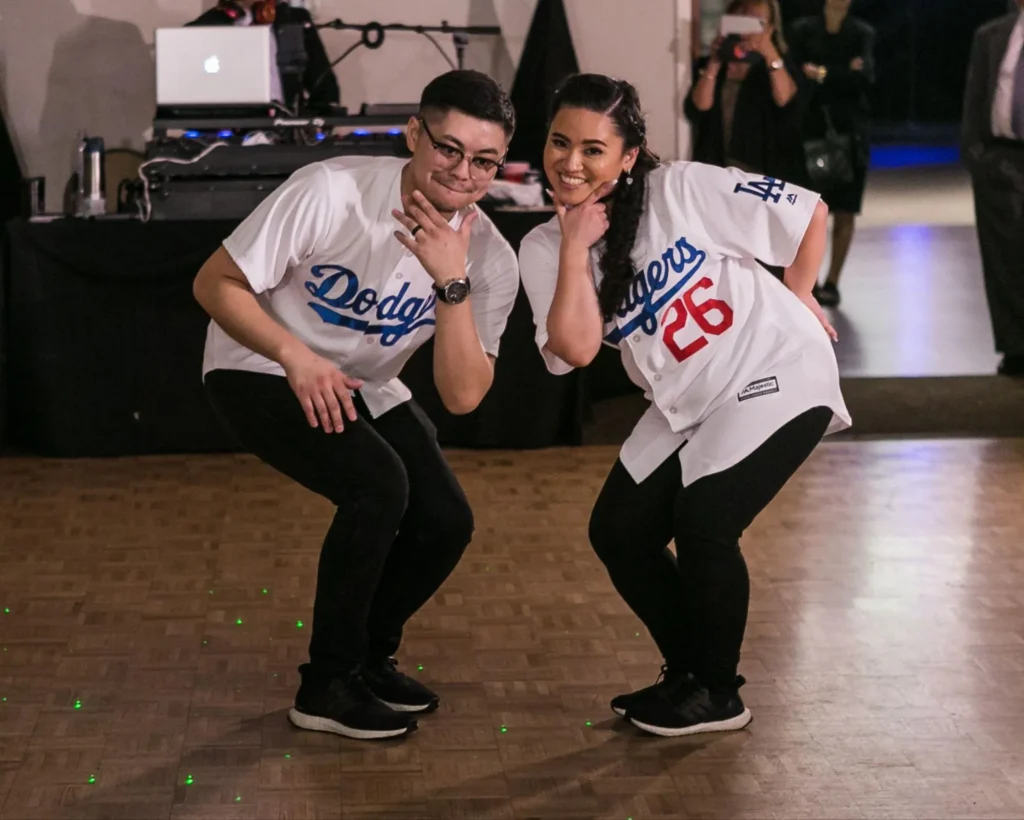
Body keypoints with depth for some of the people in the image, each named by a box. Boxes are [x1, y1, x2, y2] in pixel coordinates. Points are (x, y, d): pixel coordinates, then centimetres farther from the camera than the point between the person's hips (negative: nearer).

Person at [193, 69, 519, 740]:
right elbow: (215, 284, -21)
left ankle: (370, 655, 20)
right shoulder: (330, 193, -28)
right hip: (259, 371, -5)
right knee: (378, 484, -26)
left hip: (363, 387, 6)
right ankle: (328, 685, -11)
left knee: (446, 522, -8)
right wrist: (297, 356, -34)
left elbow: (463, 396, -23)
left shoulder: (489, 259, -15)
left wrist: (452, 282, -35)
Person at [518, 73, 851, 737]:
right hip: (686, 404, 6)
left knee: (702, 524, -18)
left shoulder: (683, 191, -16)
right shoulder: (545, 249, -3)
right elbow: (576, 350, -18)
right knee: (618, 530, 0)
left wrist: (797, 300, 0)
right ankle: (687, 675, 21)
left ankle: (719, 696, 2)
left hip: (776, 377, -6)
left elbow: (810, 212, -8)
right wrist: (577, 247, -19)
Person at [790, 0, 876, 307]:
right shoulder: (803, 30, 5)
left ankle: (832, 282, 6)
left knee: (844, 213, 0)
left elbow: (865, 76, -9)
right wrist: (843, 75, -11)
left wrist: (822, 75, -11)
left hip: (849, 132, 1)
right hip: (811, 131, -1)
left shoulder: (862, 33, 6)